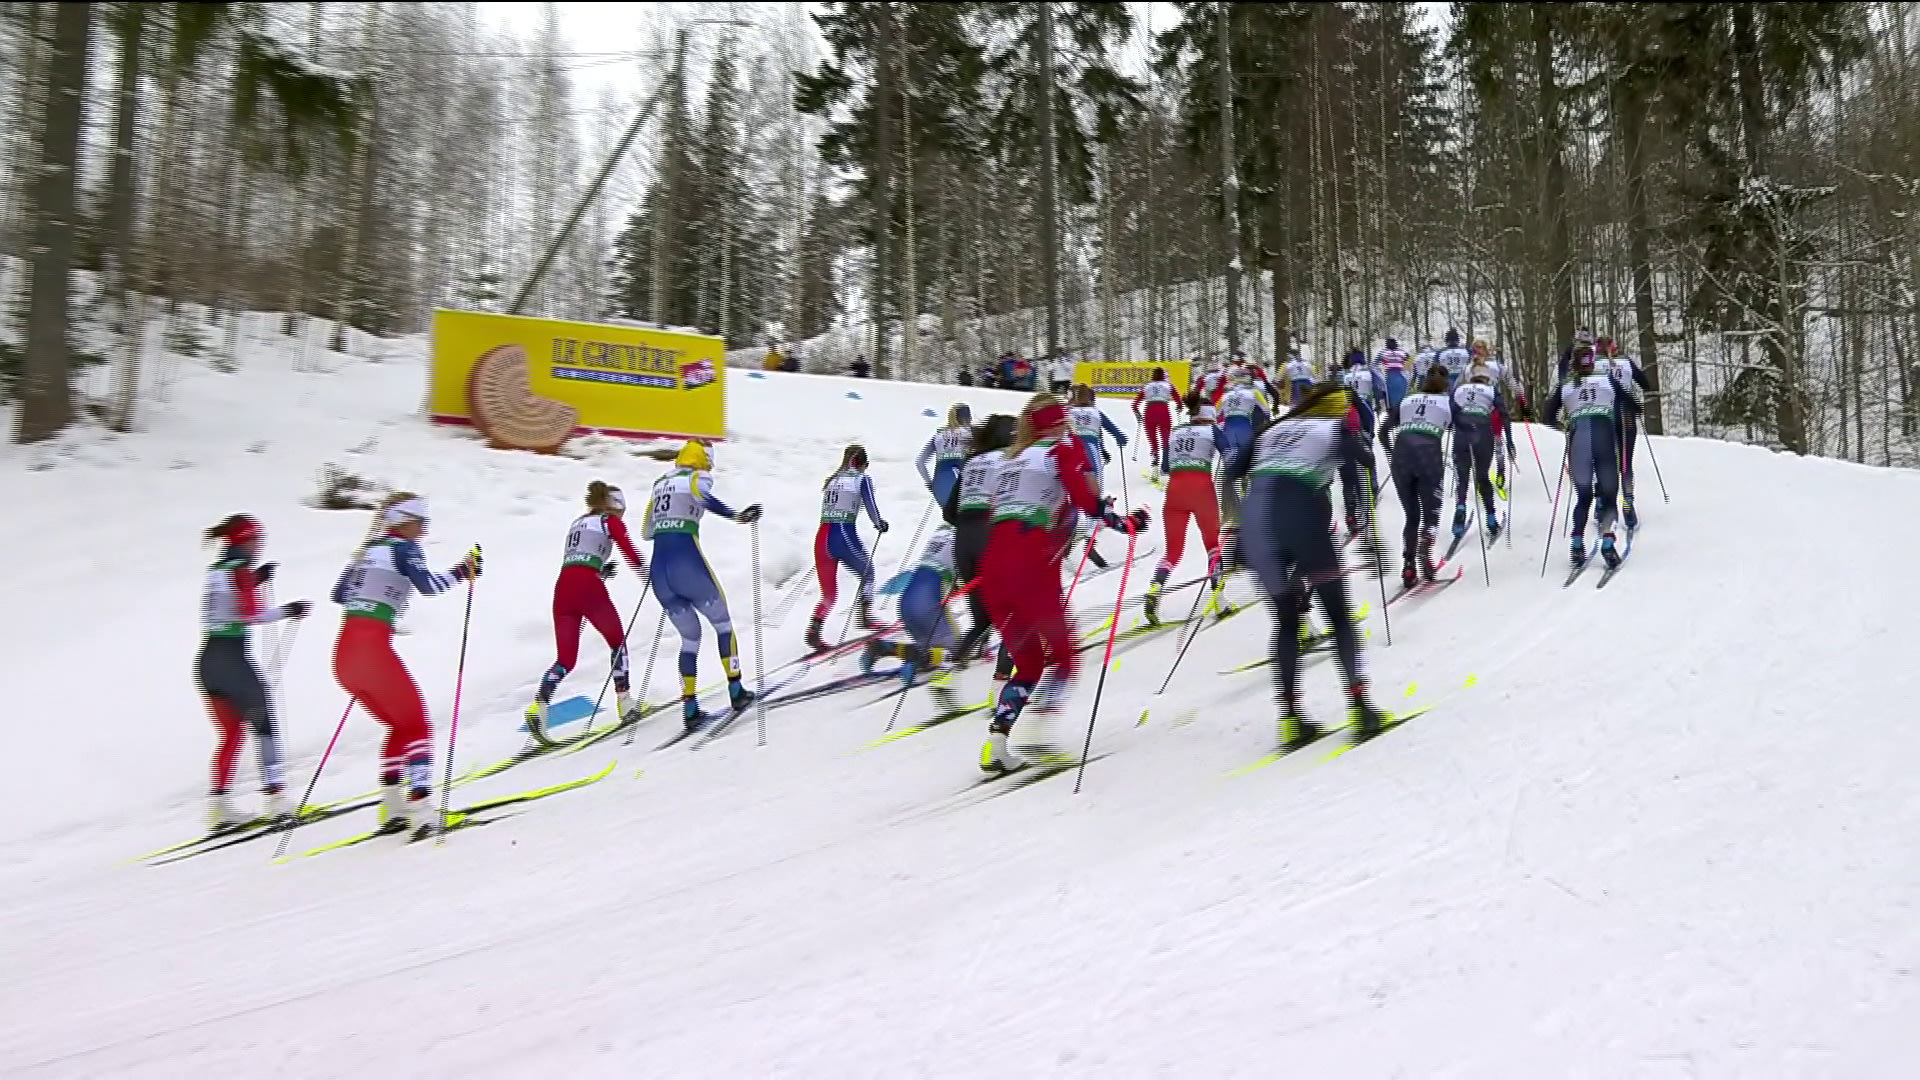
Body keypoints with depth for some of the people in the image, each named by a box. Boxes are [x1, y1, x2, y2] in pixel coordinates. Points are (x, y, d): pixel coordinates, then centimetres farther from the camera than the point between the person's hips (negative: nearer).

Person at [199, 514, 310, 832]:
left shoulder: (215, 571, 16)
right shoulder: (240, 569, -8)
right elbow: (252, 614, -16)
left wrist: (255, 580, 24)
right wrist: (289, 610, -4)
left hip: (206, 660, 8)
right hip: (232, 658, -8)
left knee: (231, 734, 13)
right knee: (264, 725, 0)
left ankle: (218, 806, 8)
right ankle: (274, 797, -4)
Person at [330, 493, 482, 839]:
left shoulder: (368, 550, 22)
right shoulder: (403, 547, 0)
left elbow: (338, 594, 27)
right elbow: (428, 585, -16)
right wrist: (463, 571, -3)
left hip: (344, 654, 8)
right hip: (373, 649, -8)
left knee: (400, 725, 20)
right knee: (417, 726, 0)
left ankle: (392, 810, 16)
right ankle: (420, 813, -13)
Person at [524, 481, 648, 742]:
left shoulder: (577, 523, 30)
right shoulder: (611, 521, 12)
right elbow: (630, 552, 0)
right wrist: (647, 574, 14)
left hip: (562, 586, 5)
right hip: (588, 587, -5)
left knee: (565, 659, 6)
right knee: (617, 640, 17)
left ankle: (538, 705, -17)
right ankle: (623, 703, 11)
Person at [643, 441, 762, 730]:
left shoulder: (660, 484, 22)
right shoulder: (697, 477, 5)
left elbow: (645, 532, 27)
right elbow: (703, 496, -22)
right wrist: (735, 516, -32)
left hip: (658, 573, 5)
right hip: (688, 566, -5)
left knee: (690, 636, 18)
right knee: (722, 622, 17)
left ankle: (689, 707, 9)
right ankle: (736, 691, 14)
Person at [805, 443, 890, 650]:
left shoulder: (831, 479, 19)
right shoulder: (862, 478, 3)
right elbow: (870, 506, -5)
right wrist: (880, 524, 12)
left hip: (822, 538, 5)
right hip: (845, 537, -5)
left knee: (828, 595, 14)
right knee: (867, 574, 23)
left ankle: (813, 631, -2)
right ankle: (864, 616, 10)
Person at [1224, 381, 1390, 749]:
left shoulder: (1274, 429, 26)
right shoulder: (1336, 428, 15)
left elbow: (1230, 472, 22)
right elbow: (1366, 461, -3)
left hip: (1255, 522, 4)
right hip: (1302, 516, -4)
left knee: (1286, 620, 16)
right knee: (1340, 616, 10)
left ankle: (1290, 718, 7)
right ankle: (1359, 706, -1)